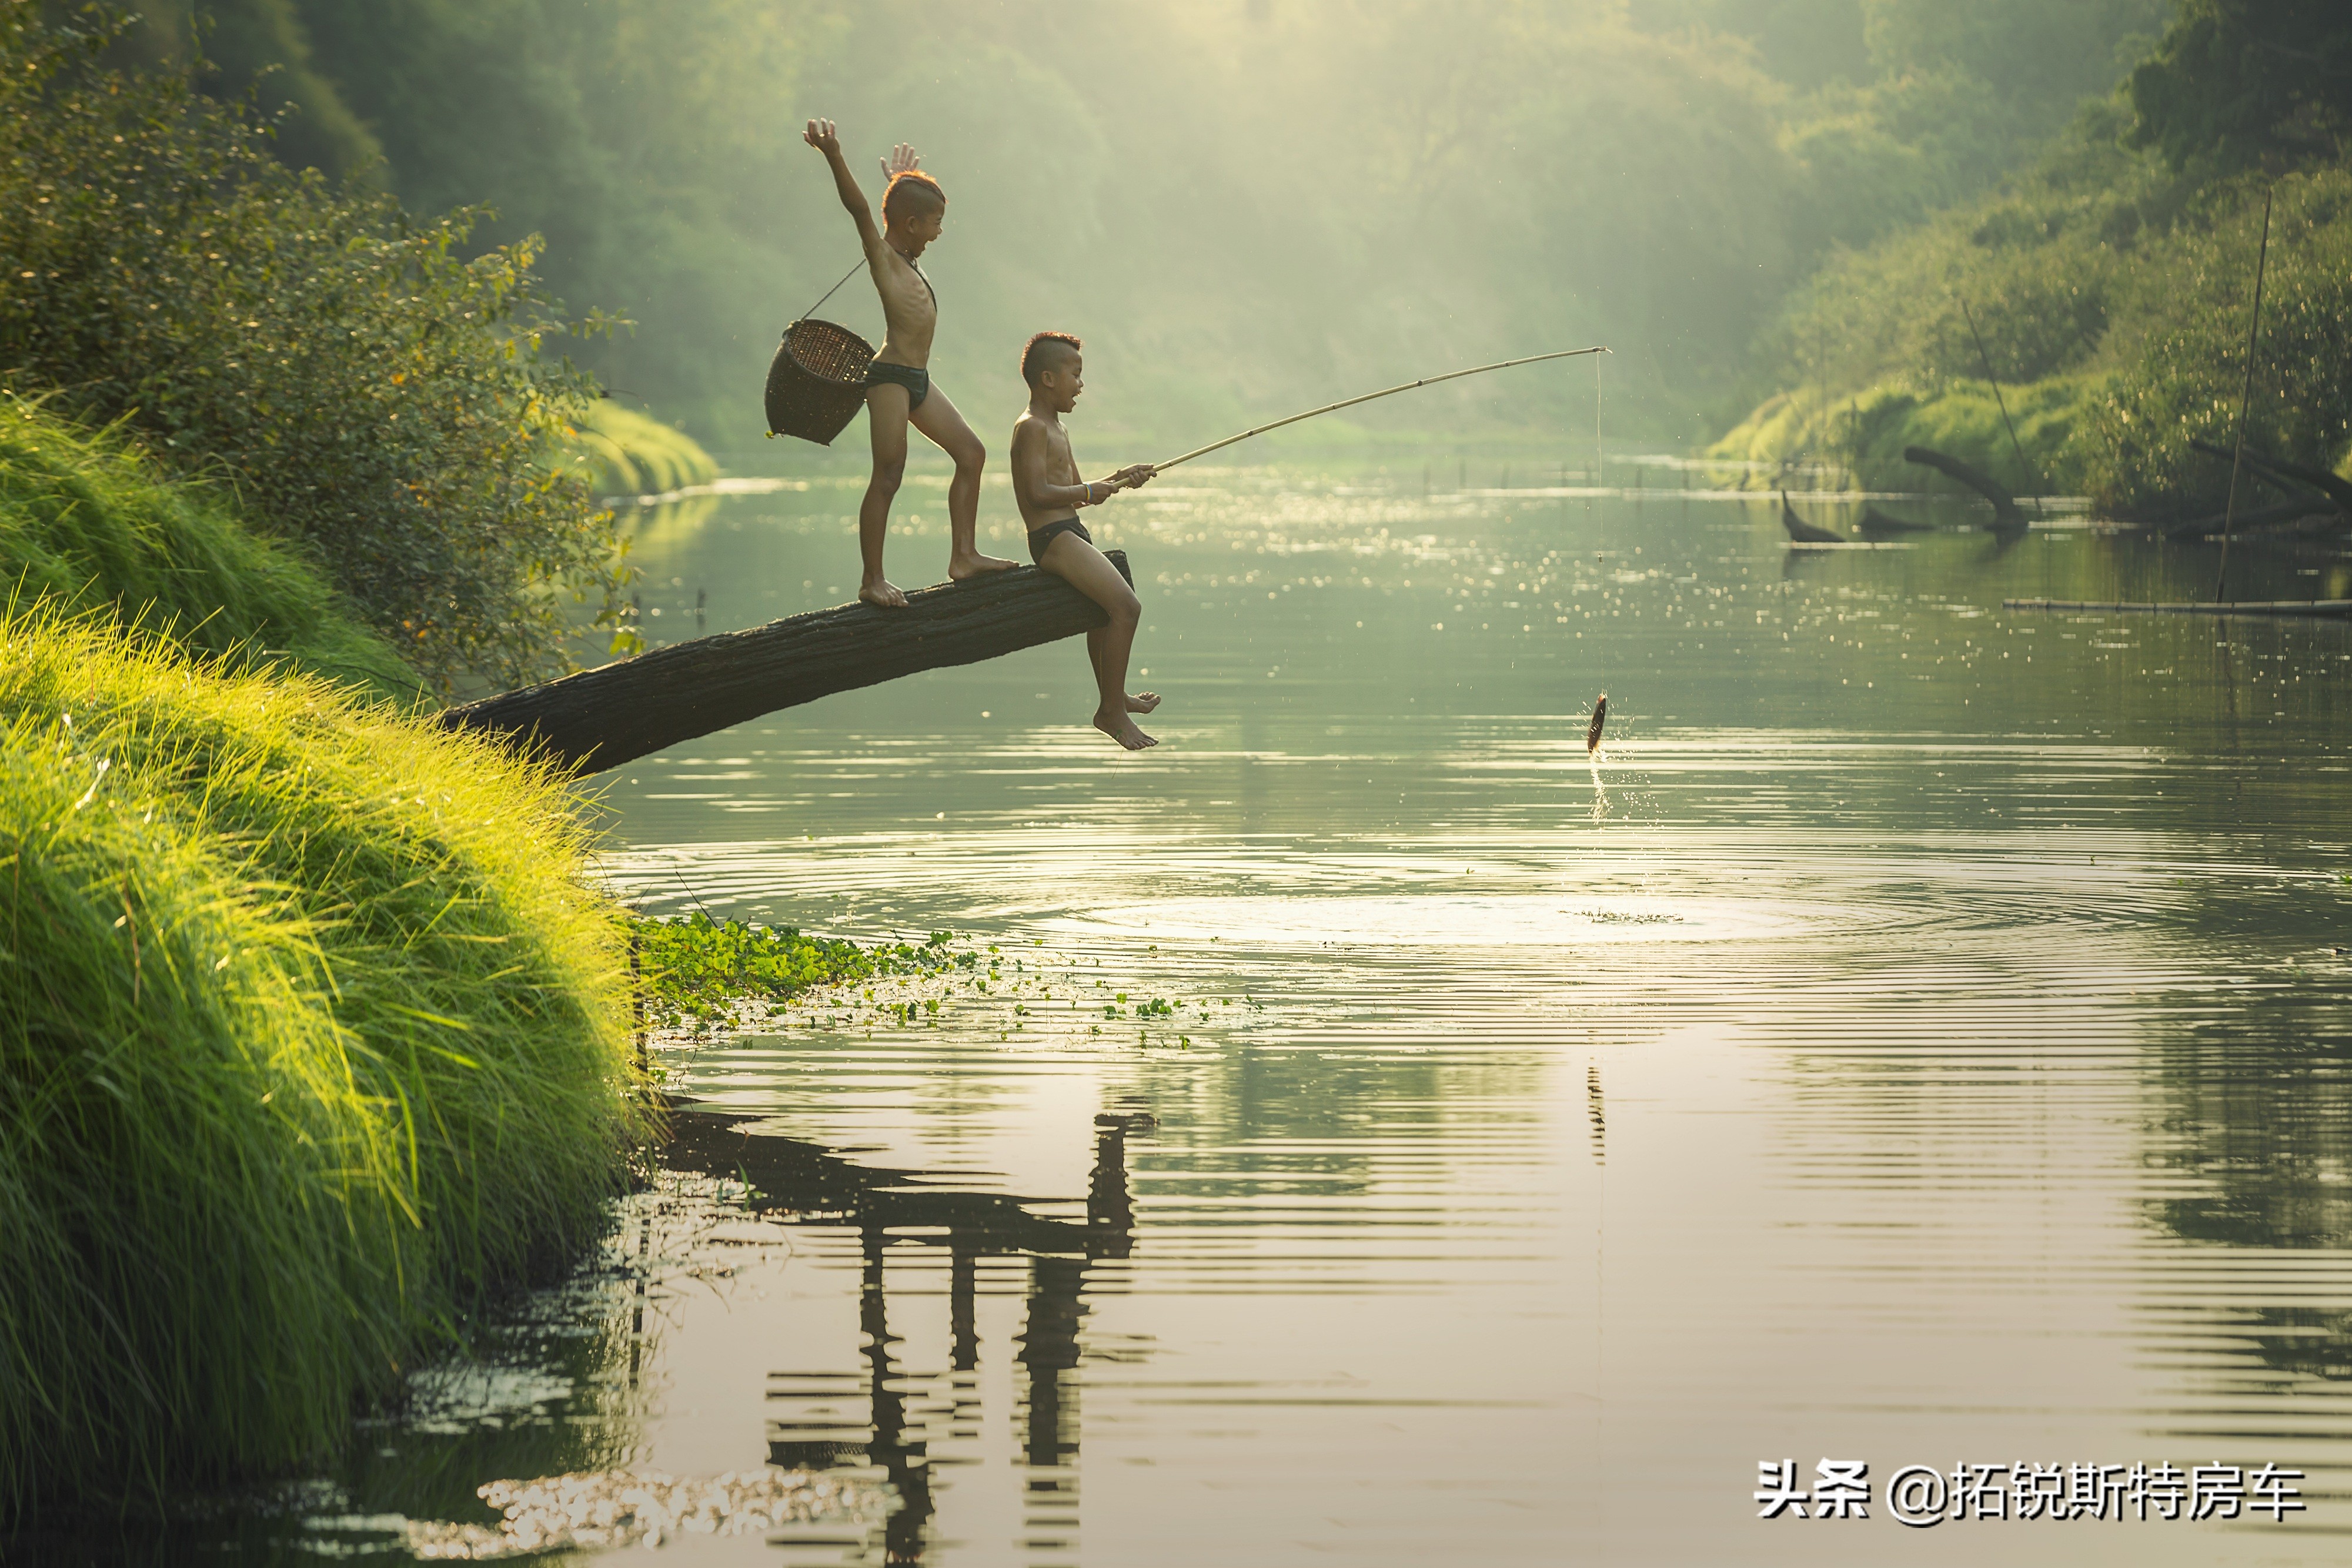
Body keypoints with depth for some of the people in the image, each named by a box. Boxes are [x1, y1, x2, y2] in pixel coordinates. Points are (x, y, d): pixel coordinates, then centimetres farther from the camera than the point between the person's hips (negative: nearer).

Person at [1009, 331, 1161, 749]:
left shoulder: (1055, 430, 20)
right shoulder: (1033, 428, -13)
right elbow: (1040, 494, -23)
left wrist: (1118, 480, 12)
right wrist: (1089, 492, -13)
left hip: (1071, 533, 11)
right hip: (1052, 537, -11)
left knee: (1104, 605, 30)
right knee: (1126, 605, -22)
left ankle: (1113, 698, 48)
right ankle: (1112, 711, -16)